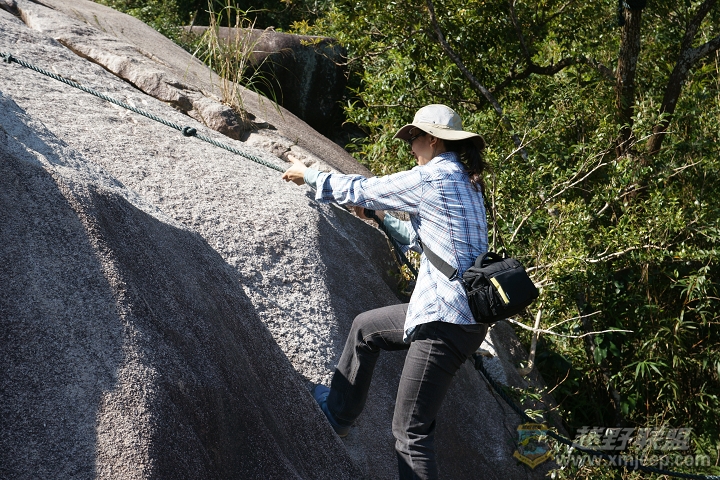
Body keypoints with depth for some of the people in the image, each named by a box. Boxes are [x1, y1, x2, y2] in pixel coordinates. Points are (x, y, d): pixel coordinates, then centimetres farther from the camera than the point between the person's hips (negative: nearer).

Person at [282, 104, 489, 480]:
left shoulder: (432, 177, -13)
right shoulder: (465, 182, 16)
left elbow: (360, 190, -3)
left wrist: (307, 175, 11)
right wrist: (382, 214, 29)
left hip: (445, 321, -10)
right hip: (451, 310, 10)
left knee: (410, 433, -6)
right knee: (364, 327, 26)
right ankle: (338, 411, 41)